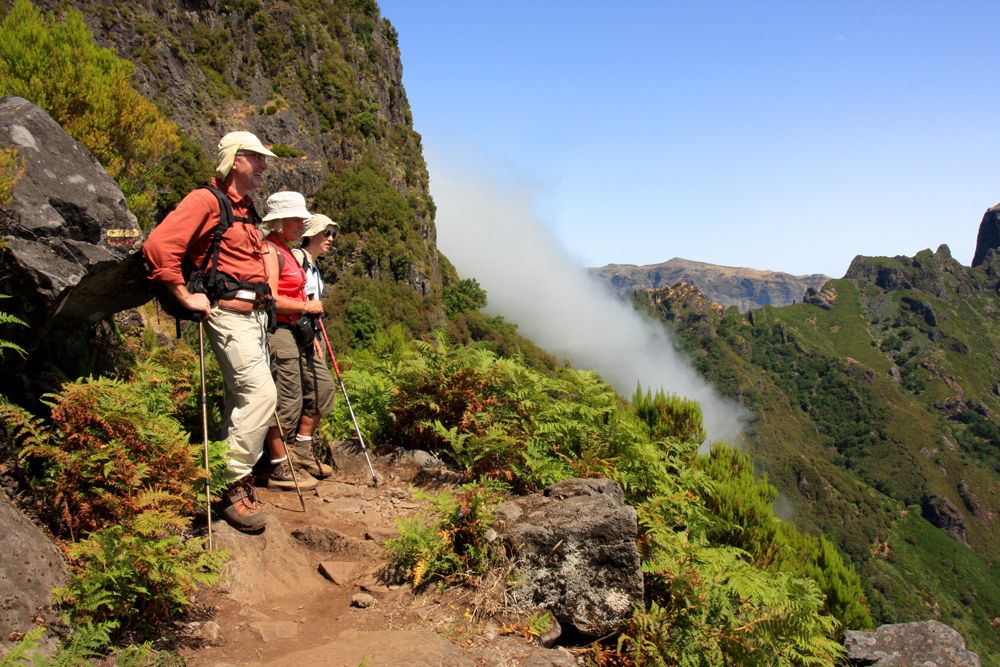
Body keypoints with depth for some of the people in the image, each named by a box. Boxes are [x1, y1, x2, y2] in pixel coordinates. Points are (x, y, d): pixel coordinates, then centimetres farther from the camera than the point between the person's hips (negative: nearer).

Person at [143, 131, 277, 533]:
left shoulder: (246, 210, 19)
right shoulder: (207, 200, -9)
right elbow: (158, 246, -20)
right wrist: (186, 297, -17)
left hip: (255, 314, 9)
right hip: (229, 313, -9)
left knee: (243, 398, 13)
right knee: (260, 393, -16)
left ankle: (233, 477, 24)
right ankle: (233, 485, -6)